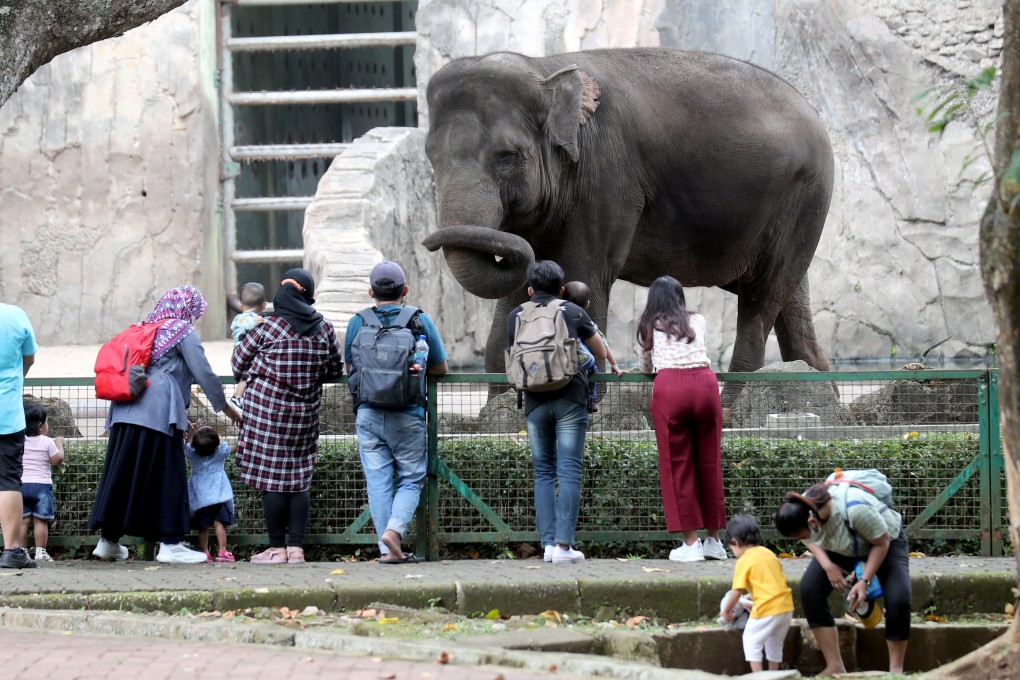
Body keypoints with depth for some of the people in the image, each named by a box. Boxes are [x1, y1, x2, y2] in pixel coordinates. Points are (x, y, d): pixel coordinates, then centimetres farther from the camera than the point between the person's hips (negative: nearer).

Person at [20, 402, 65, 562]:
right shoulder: (47, 442, -6)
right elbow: (57, 460, -2)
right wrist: (59, 445, 14)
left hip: (21, 484, 3)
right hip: (42, 484, -3)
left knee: (23, 520, 3)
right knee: (40, 521, -1)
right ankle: (40, 552, -3)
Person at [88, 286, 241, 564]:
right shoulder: (183, 331, 3)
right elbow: (204, 373, -2)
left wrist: (182, 418, 32)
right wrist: (224, 406, 11)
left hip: (125, 414, 7)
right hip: (158, 413, -7)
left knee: (122, 474, 10)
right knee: (166, 478, -5)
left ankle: (108, 540, 14)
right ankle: (169, 544, -7)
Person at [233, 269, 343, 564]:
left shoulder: (267, 326, -8)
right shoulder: (323, 329, 1)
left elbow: (238, 362, 2)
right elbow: (335, 368, 13)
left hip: (266, 406, -4)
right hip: (306, 410, 4)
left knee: (272, 477, 0)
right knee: (299, 478, 8)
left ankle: (277, 547, 3)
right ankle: (296, 547, 5)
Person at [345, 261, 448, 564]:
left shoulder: (358, 323, 4)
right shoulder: (420, 321, 1)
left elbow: (349, 367, 16)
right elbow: (440, 368, 12)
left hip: (369, 414, 1)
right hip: (407, 416, -1)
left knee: (378, 481, 6)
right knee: (410, 479, 8)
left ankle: (387, 549, 2)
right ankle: (395, 529, -16)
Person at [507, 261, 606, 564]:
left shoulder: (515, 317, 9)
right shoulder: (573, 312, 5)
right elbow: (601, 354, 16)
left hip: (535, 402, 2)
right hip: (570, 399, -2)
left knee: (543, 473, 8)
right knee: (569, 471, -3)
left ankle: (548, 543, 0)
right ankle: (564, 545, -11)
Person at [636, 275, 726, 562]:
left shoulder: (648, 326, 19)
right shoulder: (698, 321, 24)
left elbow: (645, 366, 33)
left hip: (669, 386, -2)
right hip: (704, 382, 2)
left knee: (677, 465, 2)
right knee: (709, 463, 9)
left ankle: (691, 542, -2)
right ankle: (714, 540, 15)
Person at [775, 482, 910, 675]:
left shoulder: (856, 509, -43)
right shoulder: (803, 511, -26)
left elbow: (881, 543, -26)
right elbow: (811, 541, -4)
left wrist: (865, 581, -28)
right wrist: (828, 566, -21)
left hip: (886, 540, -5)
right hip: (840, 548, 5)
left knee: (898, 598, -26)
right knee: (809, 588, -16)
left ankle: (896, 669, -9)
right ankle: (835, 666, -10)